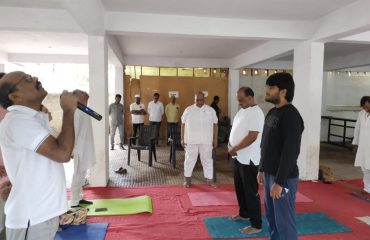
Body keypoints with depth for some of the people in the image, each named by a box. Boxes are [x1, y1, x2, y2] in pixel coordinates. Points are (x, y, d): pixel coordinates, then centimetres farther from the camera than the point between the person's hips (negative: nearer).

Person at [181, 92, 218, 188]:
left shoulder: (210, 110, 0)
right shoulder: (188, 110, -1)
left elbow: (215, 125, 3)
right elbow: (183, 124, 2)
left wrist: (215, 139, 0)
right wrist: (182, 139, -1)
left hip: (206, 141, 1)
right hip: (191, 140, 0)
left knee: (207, 160, 10)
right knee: (189, 160, 9)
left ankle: (209, 179, 22)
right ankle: (188, 179, 23)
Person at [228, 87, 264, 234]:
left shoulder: (256, 113, -18)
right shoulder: (242, 111, 12)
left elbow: (252, 137, -23)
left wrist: (235, 149, -16)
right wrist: (230, 145, 1)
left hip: (249, 159, -9)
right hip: (238, 157, 9)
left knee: (251, 192, 0)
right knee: (240, 188, 20)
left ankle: (256, 225, 13)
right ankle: (244, 213, 39)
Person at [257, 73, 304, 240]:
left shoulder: (291, 116, -18)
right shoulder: (272, 112, 9)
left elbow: (290, 152, -22)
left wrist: (279, 181, -21)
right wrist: (262, 169, 16)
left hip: (283, 177, -8)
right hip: (269, 174, 9)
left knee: (284, 220, 3)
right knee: (271, 215, 19)